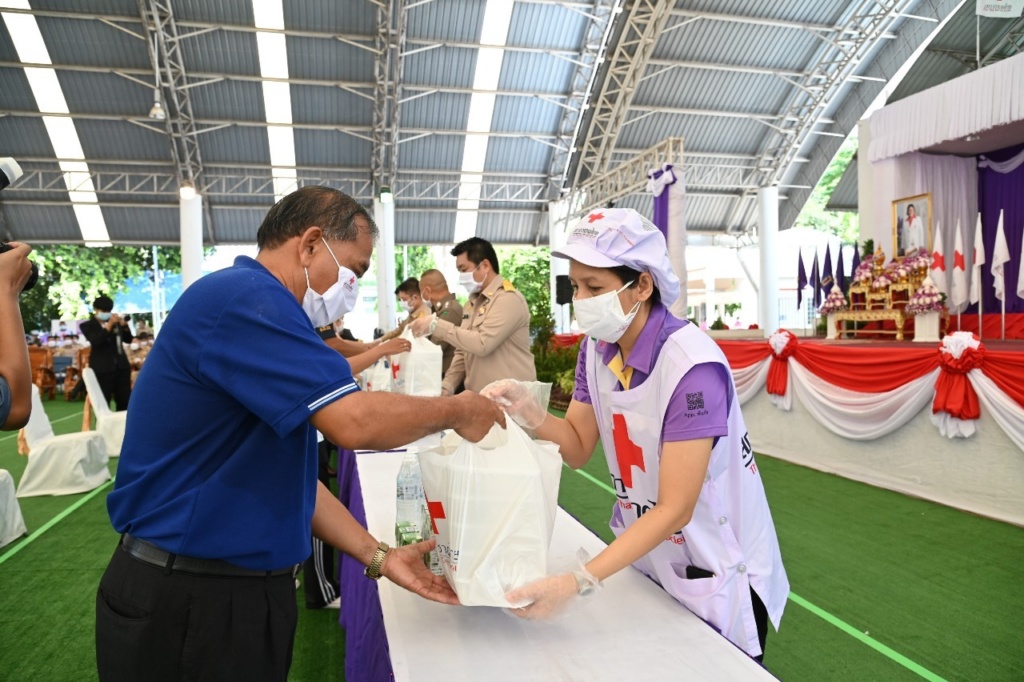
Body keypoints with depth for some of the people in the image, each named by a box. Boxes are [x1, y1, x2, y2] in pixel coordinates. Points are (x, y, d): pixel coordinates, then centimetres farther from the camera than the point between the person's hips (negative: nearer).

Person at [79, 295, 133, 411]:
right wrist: (109, 324, -20)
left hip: (121, 366, 4)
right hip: (102, 369, -4)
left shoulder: (115, 322, 11)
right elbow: (96, 342, -17)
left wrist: (123, 324, -7)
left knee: (125, 402, 8)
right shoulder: (87, 326, 0)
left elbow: (128, 340, 8)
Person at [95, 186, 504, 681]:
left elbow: (284, 474, 10)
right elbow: (354, 420, -30)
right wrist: (457, 411, -12)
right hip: (187, 603, -9)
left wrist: (378, 557, 3)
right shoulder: (244, 297, -21)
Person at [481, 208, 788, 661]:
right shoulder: (597, 348, -7)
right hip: (645, 560, 7)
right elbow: (578, 449, -3)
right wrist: (530, 412, -23)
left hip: (714, 575, -6)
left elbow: (674, 509, -28)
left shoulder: (692, 367, -29)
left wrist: (578, 582, -35)